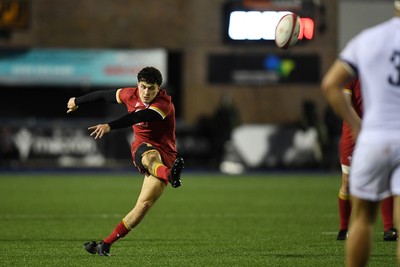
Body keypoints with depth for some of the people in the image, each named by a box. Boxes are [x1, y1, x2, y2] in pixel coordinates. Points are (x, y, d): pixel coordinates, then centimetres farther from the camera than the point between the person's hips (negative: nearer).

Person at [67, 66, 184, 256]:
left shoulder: (164, 103, -17)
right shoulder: (131, 95, 3)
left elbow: (139, 117, -34)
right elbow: (105, 95, 22)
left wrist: (109, 126, -47)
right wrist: (77, 101, 37)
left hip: (165, 155, -3)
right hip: (141, 149, 3)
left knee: (145, 204, -16)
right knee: (151, 157, -38)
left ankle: (105, 245, -10)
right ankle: (170, 175, -76)